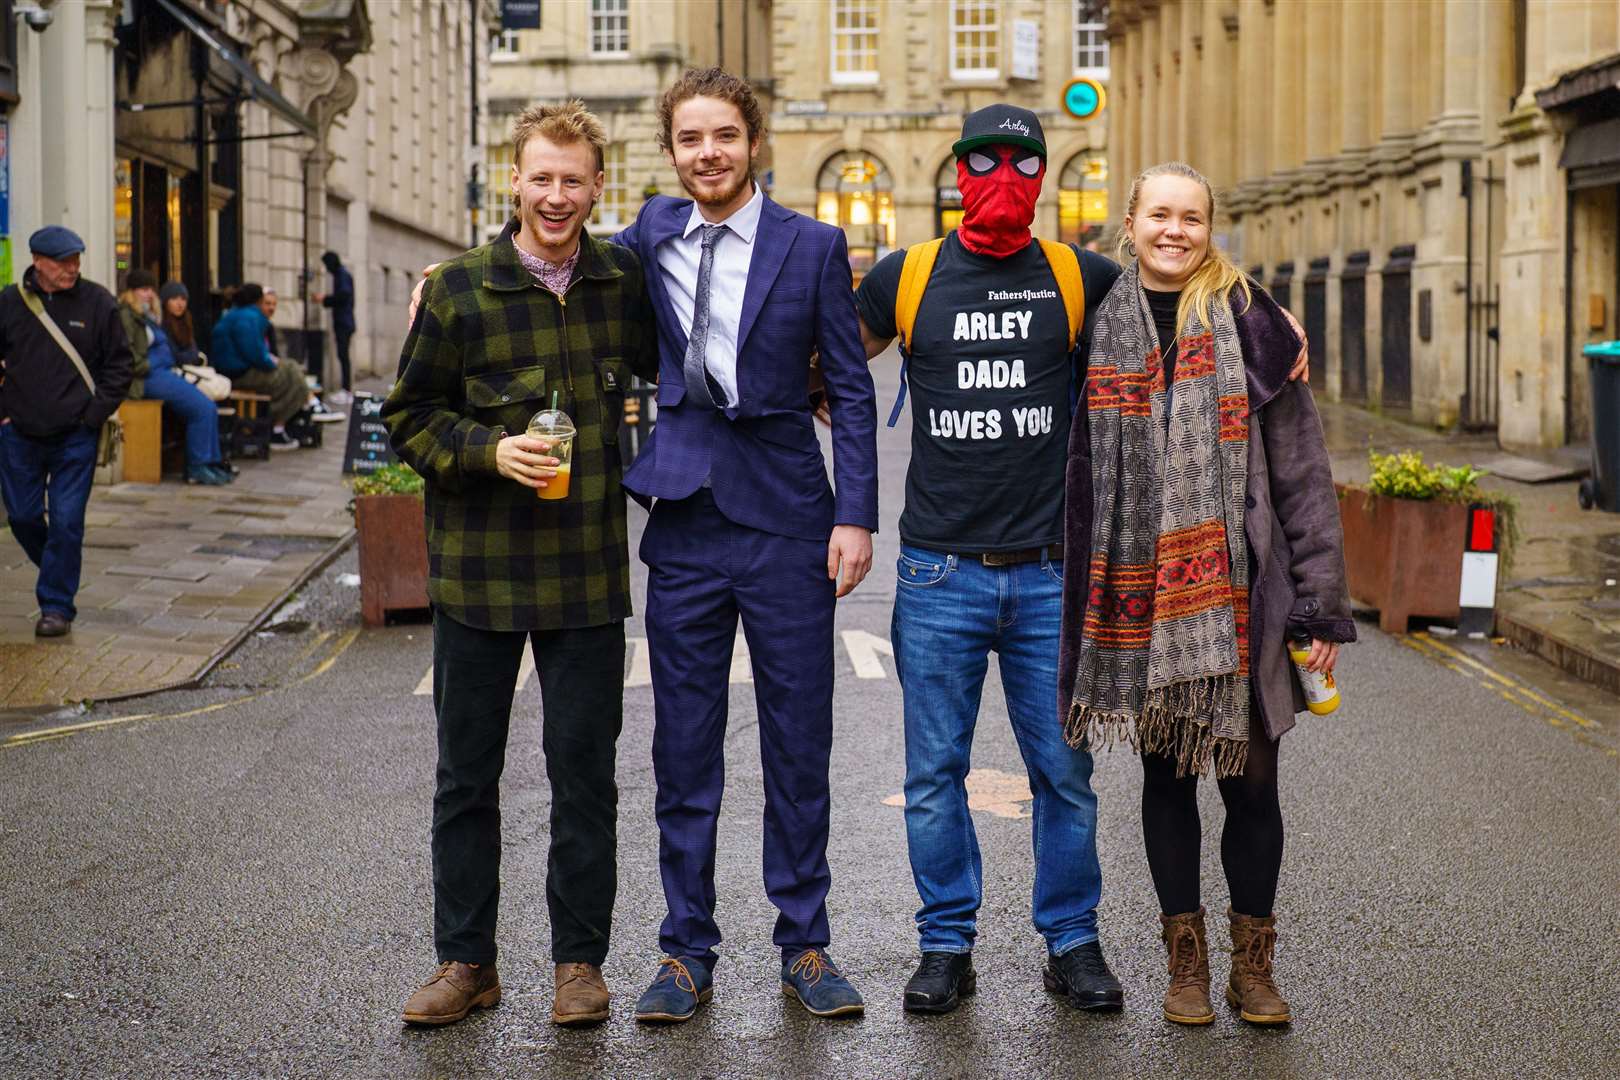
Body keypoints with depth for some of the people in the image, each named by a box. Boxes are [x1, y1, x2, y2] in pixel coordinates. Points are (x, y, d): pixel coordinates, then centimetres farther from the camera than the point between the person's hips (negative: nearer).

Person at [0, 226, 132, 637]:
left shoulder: (97, 303, -3)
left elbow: (119, 364, 3)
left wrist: (95, 413, -6)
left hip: (75, 437, -2)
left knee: (66, 521, -3)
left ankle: (57, 605, 7)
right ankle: (60, 572, 34)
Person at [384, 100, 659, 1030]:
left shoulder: (624, 279, 3)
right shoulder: (460, 290, -3)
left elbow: (666, 364, 22)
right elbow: (410, 414, 1)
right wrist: (489, 450, -15)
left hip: (589, 573, 1)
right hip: (478, 569, -1)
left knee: (584, 770, 6)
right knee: (467, 774, 8)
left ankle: (580, 959, 19)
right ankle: (466, 961, 21)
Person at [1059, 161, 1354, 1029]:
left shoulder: (1249, 324, 0)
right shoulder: (1098, 322, 5)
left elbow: (1301, 471, -1)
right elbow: (1075, 466, 10)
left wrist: (1320, 603, -4)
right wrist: (1076, 593, 8)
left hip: (1237, 591, -1)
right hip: (1136, 593, 2)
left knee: (1251, 778, 3)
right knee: (1165, 773, 10)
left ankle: (1252, 962, 18)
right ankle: (1185, 958, 22)